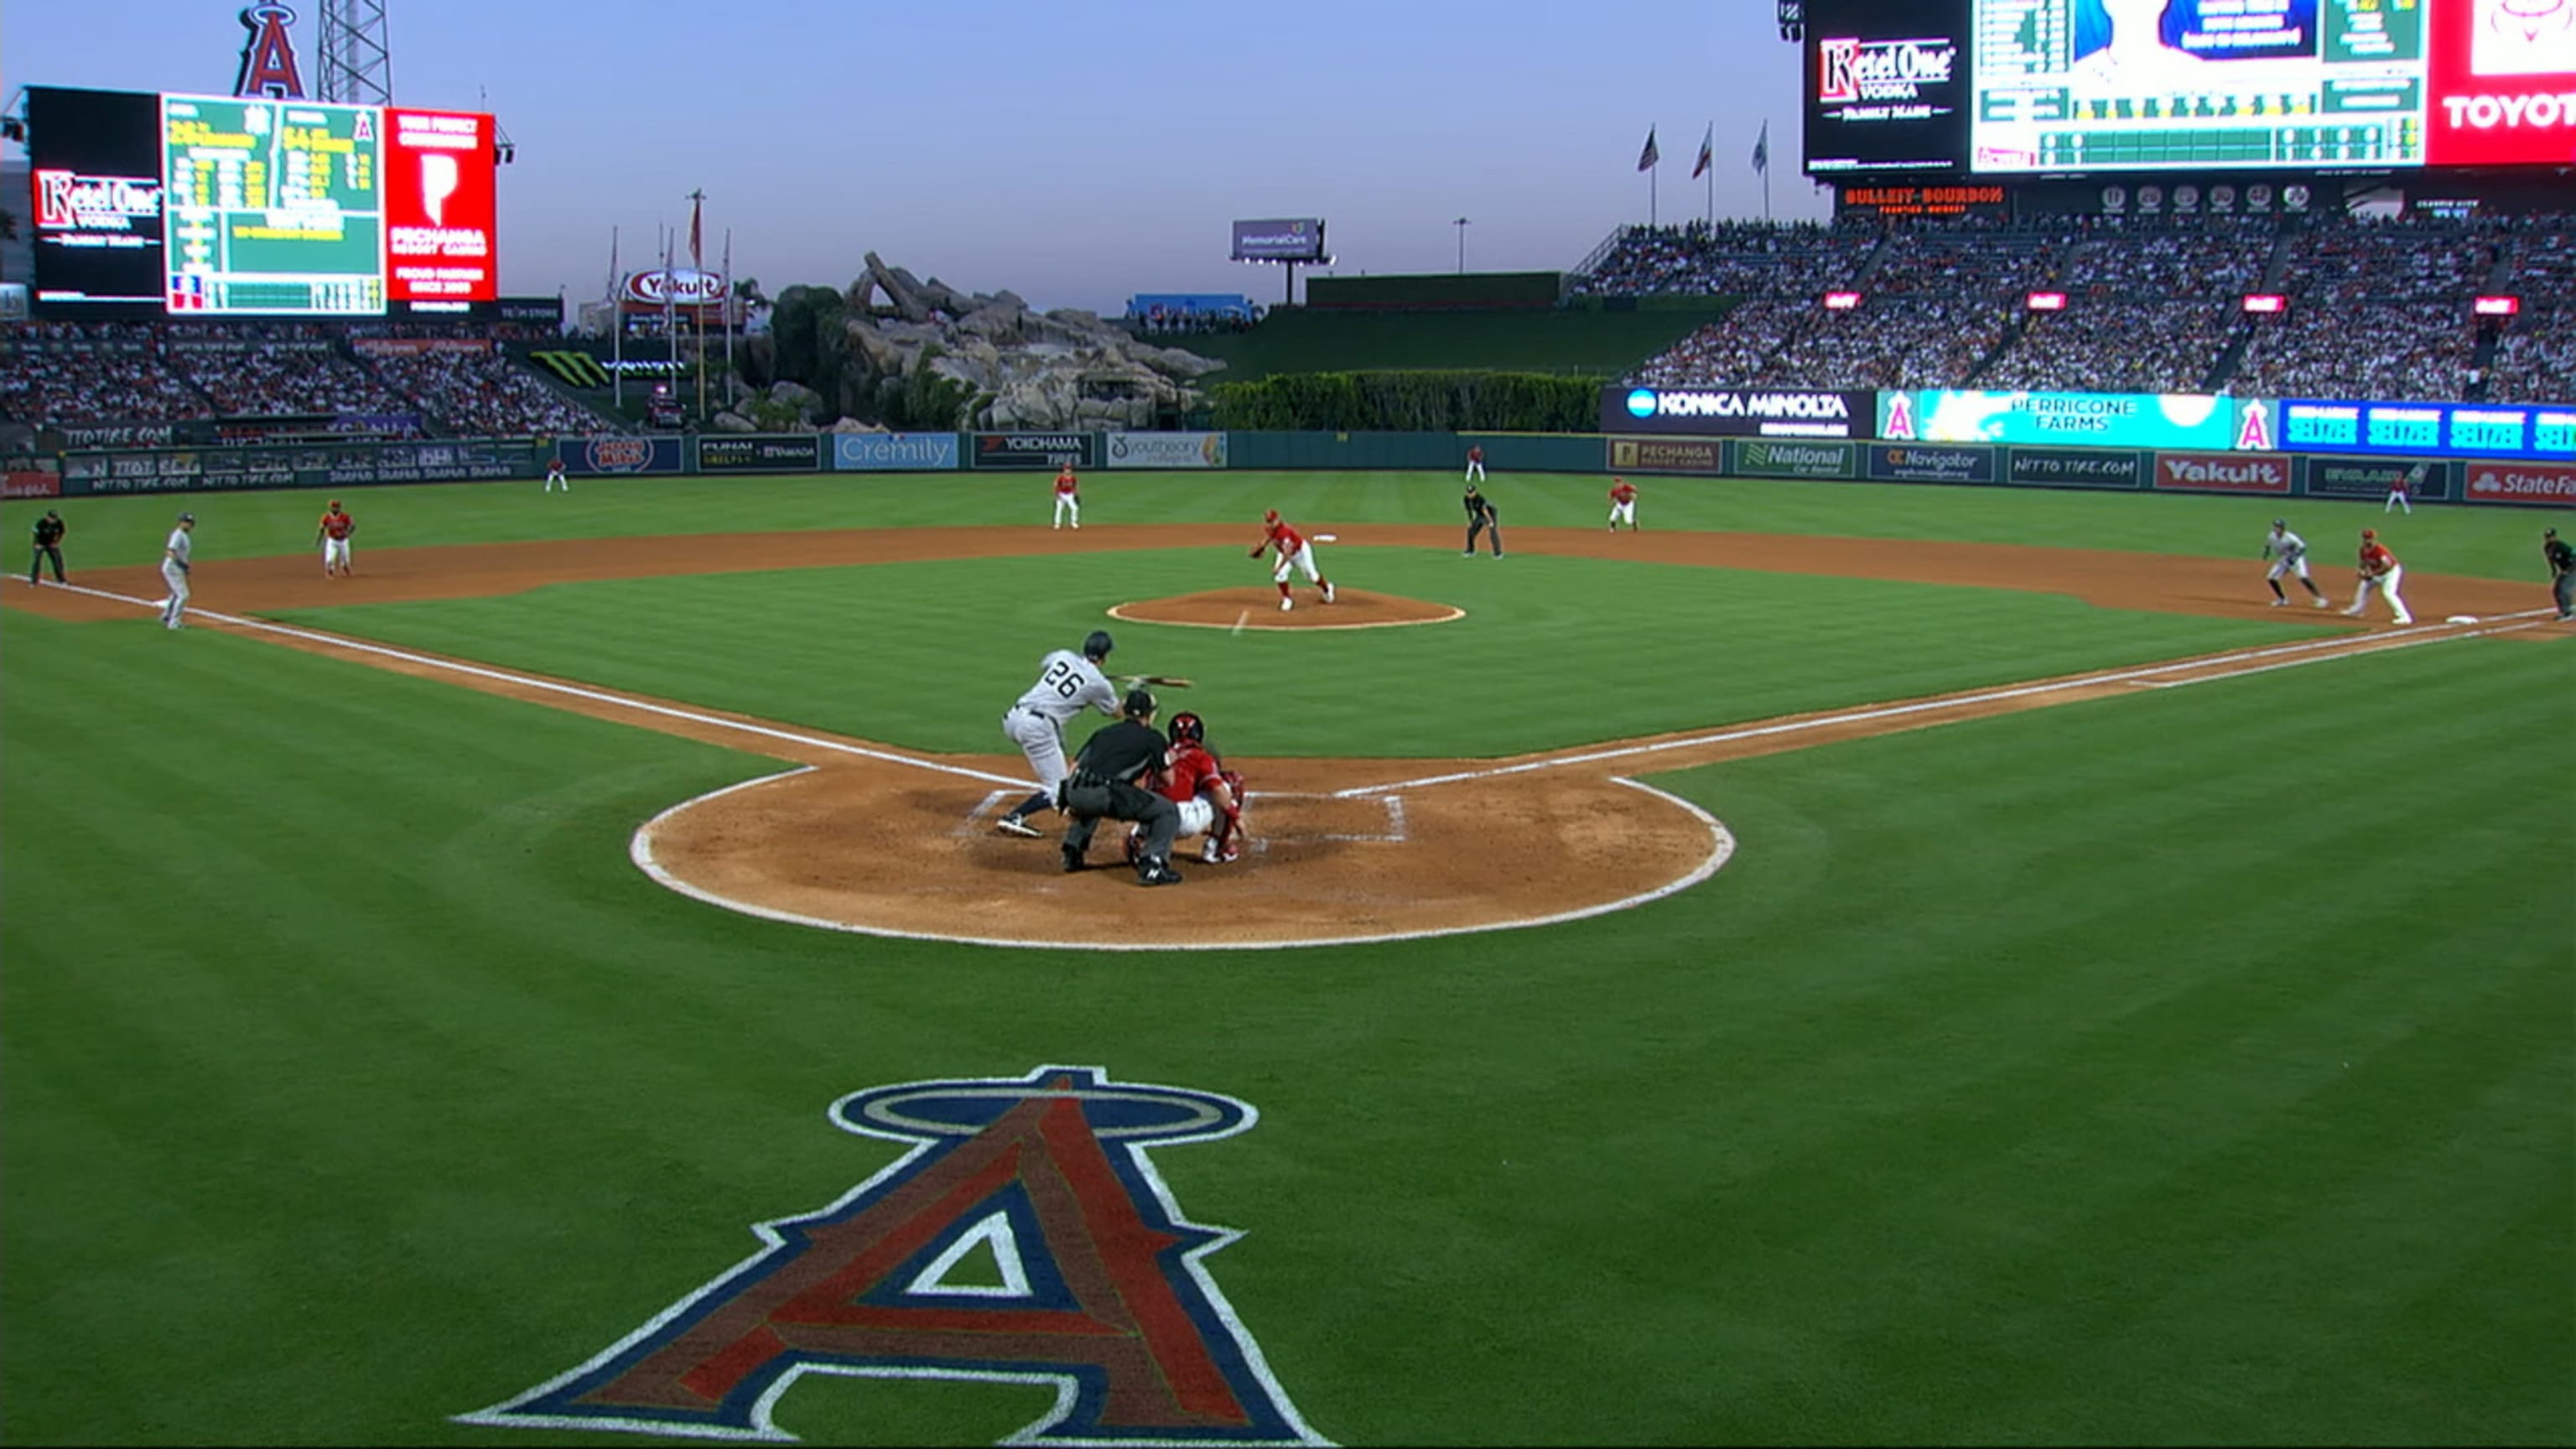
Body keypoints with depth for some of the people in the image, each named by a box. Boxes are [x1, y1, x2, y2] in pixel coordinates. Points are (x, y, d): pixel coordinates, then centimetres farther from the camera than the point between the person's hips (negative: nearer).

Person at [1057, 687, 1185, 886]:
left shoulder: (1103, 732, 28)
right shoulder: (1152, 737, 13)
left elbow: (1076, 765, 26)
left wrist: (1072, 803, 35)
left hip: (1074, 794, 6)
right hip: (1105, 796, -6)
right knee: (1169, 811, 6)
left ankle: (1072, 853, 35)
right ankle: (1151, 867, -10)